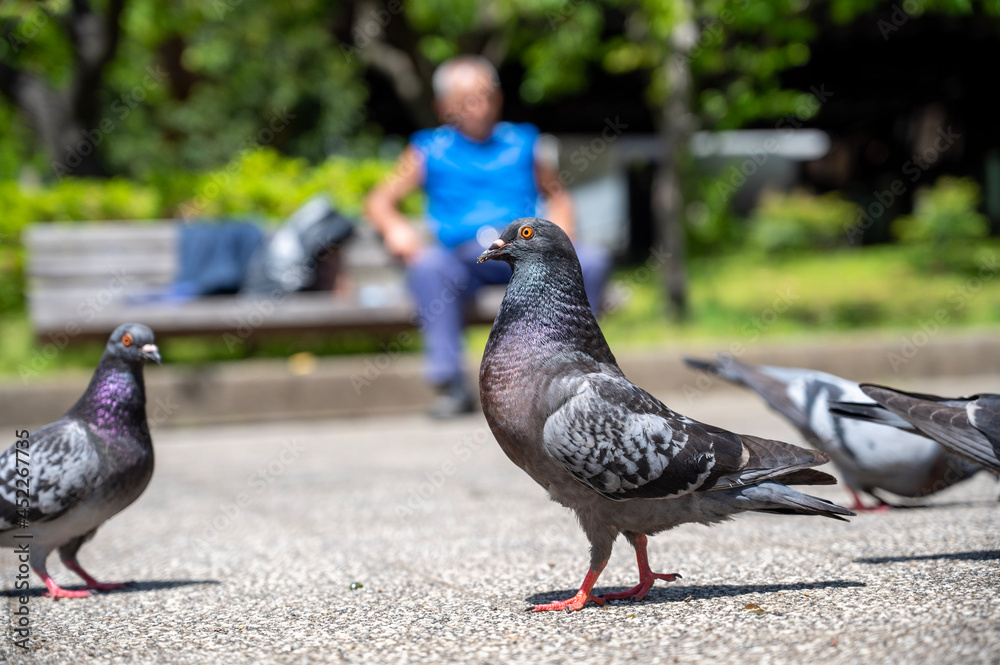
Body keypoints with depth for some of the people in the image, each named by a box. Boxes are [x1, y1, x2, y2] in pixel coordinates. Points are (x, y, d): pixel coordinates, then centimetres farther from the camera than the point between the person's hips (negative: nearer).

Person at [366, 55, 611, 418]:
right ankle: (451, 385, -31)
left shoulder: (523, 143, 19)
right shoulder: (430, 150, 14)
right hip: (463, 261, -1)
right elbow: (379, 201, 12)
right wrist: (395, 227, -10)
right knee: (427, 264, -36)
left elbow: (556, 194, 28)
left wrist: (559, 225, 5)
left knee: (592, 260, -25)